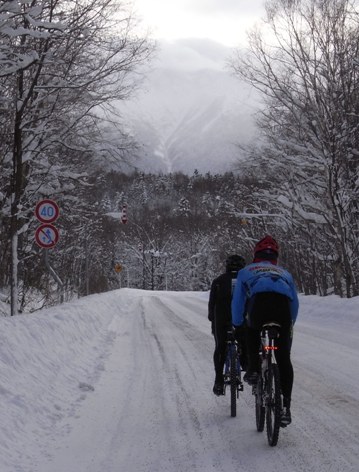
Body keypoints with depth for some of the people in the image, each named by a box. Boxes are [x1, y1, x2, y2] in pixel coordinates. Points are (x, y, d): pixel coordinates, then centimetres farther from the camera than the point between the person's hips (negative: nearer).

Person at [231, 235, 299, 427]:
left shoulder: (246, 271, 33)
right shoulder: (284, 273, 39)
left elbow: (237, 301, 30)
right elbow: (295, 303, 37)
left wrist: (237, 325, 41)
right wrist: (289, 326, 49)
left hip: (259, 302, -1)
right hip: (283, 306, 1)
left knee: (252, 330, 34)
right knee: (284, 358, 8)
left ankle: (253, 369, 19)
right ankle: (285, 407, 3)